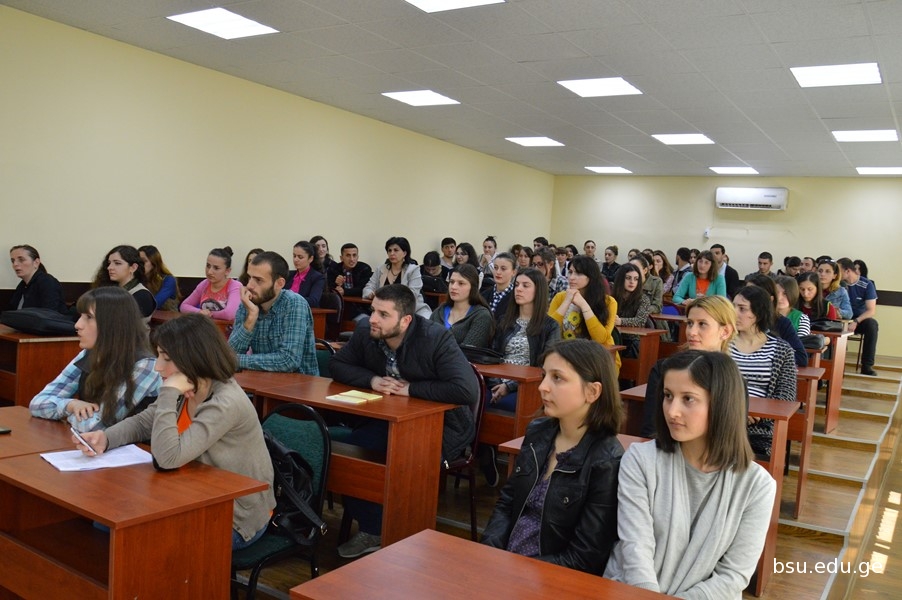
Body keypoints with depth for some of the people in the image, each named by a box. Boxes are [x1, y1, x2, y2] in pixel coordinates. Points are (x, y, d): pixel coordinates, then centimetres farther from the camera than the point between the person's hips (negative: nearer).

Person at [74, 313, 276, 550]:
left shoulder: (226, 403, -29)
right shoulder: (187, 392, -2)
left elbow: (168, 457, -32)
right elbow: (142, 423, 10)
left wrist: (169, 393, -29)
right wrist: (106, 438, -10)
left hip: (236, 519, -8)